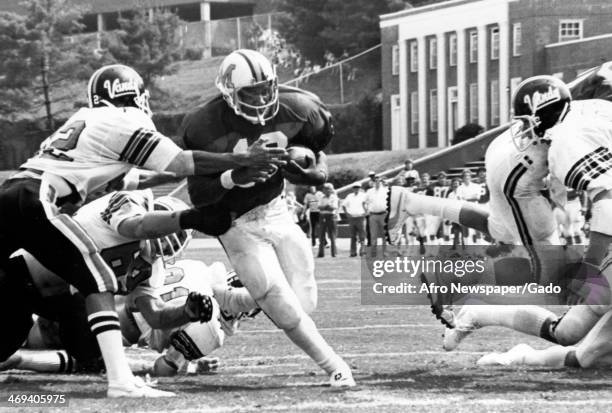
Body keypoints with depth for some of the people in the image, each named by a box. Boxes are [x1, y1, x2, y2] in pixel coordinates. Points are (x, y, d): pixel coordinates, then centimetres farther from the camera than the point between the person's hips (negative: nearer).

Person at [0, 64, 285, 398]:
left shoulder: (86, 119, 26)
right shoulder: (126, 123, 2)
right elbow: (181, 164, 0)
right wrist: (243, 161, 8)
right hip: (34, 201, -8)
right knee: (98, 280, -5)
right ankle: (120, 380, -14)